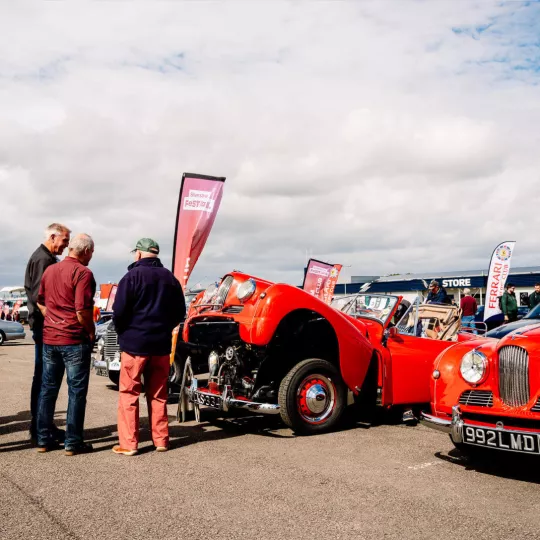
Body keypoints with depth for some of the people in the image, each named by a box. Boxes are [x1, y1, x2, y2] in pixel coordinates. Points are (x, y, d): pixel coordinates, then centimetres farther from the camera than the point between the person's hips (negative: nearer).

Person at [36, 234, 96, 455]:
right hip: (75, 340, -7)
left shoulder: (49, 270, 10)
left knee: (47, 388, 14)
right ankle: (73, 443, 6)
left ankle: (43, 439, 20)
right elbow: (82, 311, -20)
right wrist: (91, 331, -6)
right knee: (76, 391, 2)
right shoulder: (83, 273, -15)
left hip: (49, 338, 7)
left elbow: (40, 302, 16)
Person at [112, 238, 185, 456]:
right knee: (158, 394, 13)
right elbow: (180, 313, 11)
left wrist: (121, 331, 5)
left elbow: (119, 311, -13)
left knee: (128, 394, 3)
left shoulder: (133, 276, -9)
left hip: (135, 342, -5)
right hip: (161, 344, 5)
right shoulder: (170, 278, 8)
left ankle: (128, 444, 3)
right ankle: (161, 440, 17)